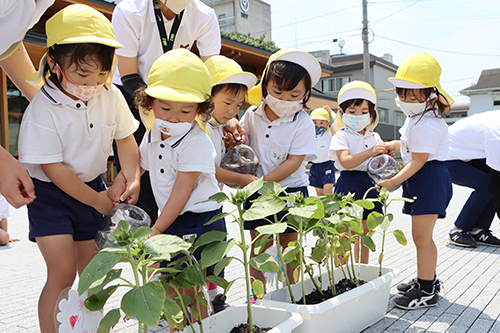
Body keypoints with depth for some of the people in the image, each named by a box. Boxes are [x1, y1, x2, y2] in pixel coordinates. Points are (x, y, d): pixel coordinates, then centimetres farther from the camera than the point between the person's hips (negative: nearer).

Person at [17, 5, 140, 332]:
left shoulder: (111, 97, -8)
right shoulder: (42, 111, -23)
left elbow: (125, 137, 6)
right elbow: (52, 168, -20)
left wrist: (132, 178, -8)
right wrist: (96, 200, -15)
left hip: (94, 187, 5)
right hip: (51, 194, -4)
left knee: (91, 269, 12)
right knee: (62, 272, -11)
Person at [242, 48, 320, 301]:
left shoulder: (303, 124, -12)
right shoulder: (252, 114, 0)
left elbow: (294, 161, -17)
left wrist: (263, 182, -23)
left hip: (289, 190, -3)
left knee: (289, 245, 9)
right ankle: (257, 295, 20)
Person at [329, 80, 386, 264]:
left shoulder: (374, 137, 14)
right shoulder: (341, 136, -6)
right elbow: (346, 162, -21)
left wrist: (385, 154, -4)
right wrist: (370, 152, -30)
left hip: (371, 184, 6)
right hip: (350, 184, -6)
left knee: (365, 232, 15)